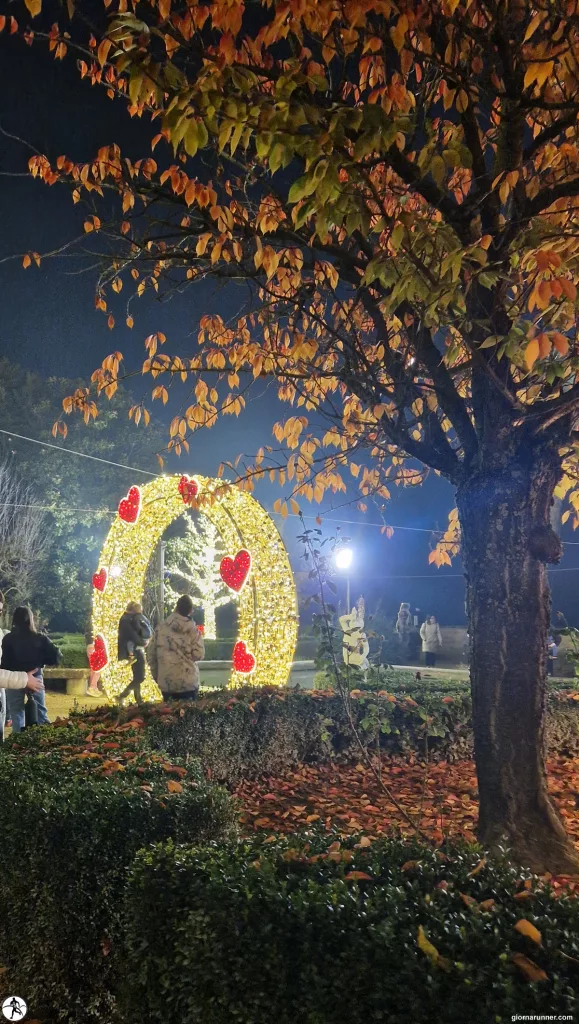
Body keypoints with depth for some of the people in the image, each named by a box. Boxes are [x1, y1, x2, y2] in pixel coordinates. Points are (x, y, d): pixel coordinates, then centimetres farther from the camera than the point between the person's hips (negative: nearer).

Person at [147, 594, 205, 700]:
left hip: (165, 683, 2)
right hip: (188, 683, -2)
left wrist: (156, 676, 17)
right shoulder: (192, 629, -6)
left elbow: (151, 655, 5)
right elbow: (199, 655, -10)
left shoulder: (161, 628, 0)